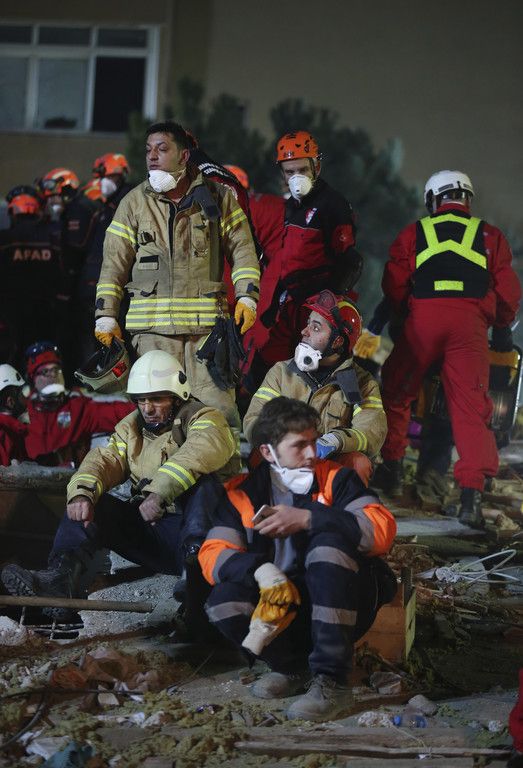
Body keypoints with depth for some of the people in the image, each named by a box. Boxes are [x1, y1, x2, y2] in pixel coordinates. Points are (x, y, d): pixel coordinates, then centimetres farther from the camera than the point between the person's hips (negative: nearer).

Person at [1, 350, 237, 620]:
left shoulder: (201, 418, -1)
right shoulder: (131, 428, 18)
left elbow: (207, 447, -26)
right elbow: (105, 460, 1)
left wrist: (160, 492, -38)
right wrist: (82, 493, -23)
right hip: (150, 531, 5)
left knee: (203, 485, -32)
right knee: (87, 503, -11)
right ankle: (63, 576, -35)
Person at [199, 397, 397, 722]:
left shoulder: (336, 479, -4)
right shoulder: (243, 493, 1)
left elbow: (382, 528, -21)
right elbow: (213, 554, -11)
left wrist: (307, 519, -28)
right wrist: (262, 570, -31)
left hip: (343, 603, -2)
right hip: (281, 605, 2)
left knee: (329, 543, -30)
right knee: (224, 602, -25)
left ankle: (333, 682, -28)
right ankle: (290, 665, 4)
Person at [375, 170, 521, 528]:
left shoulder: (413, 234, 19)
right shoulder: (489, 235, 20)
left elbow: (394, 286, 10)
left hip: (423, 317, 0)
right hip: (470, 322, 0)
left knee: (396, 391, 19)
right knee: (470, 405, -3)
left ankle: (391, 463, 19)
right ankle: (472, 493, -14)